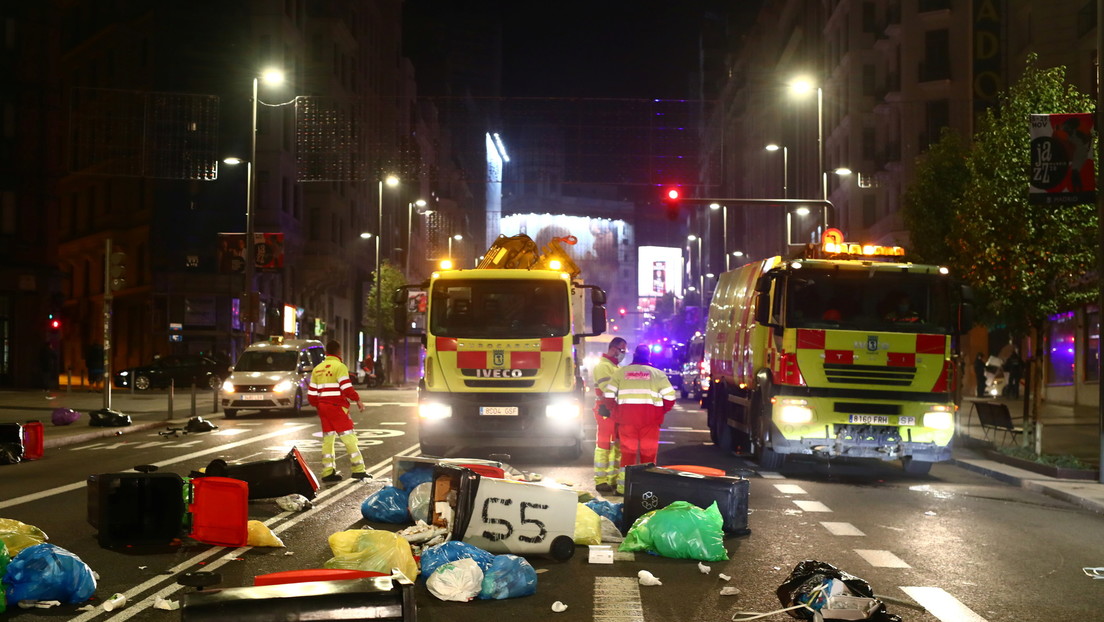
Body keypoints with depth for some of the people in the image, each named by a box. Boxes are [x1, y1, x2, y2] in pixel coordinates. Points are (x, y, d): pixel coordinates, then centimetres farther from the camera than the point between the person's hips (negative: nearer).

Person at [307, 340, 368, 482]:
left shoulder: (317, 369, 13)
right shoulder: (339, 366, -8)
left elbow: (311, 393, 13)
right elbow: (347, 388, -15)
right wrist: (358, 400, -2)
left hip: (323, 407, 7)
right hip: (337, 407, -7)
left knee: (328, 438, 11)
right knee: (348, 437, -4)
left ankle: (328, 472, 8)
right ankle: (358, 470, -6)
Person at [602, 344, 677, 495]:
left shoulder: (620, 372, 11)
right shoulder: (657, 374, 9)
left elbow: (608, 396, 4)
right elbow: (670, 397, 1)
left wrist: (616, 412, 15)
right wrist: (661, 412, 13)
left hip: (626, 415, 1)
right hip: (650, 417, -1)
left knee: (627, 450, 10)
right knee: (649, 452, 7)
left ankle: (623, 486, 10)